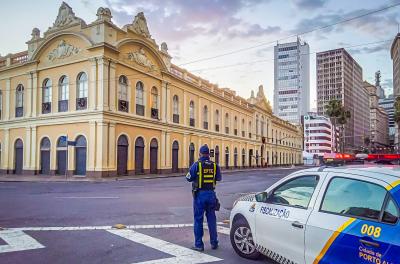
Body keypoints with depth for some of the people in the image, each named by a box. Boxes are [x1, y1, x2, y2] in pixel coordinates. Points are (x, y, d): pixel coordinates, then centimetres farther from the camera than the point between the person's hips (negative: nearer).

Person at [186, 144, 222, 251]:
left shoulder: (196, 165, -10)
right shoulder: (215, 165, 1)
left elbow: (189, 178, -3)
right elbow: (219, 178, 13)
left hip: (200, 194, -3)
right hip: (211, 194, 3)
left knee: (198, 219, 5)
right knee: (211, 219, 14)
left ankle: (199, 245, 9)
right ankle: (214, 243, 22)